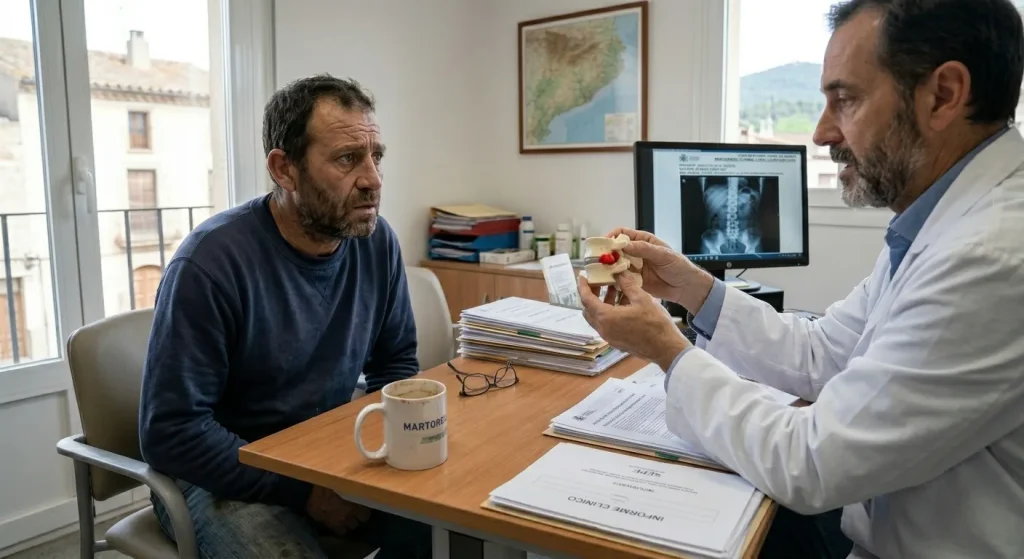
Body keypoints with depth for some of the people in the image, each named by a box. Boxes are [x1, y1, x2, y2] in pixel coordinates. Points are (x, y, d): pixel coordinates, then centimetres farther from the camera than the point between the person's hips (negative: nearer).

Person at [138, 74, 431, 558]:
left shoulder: (377, 242, -6)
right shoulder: (211, 260, -21)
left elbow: (396, 360, 7)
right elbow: (171, 431, -19)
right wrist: (301, 491, -22)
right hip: (227, 477, -4)